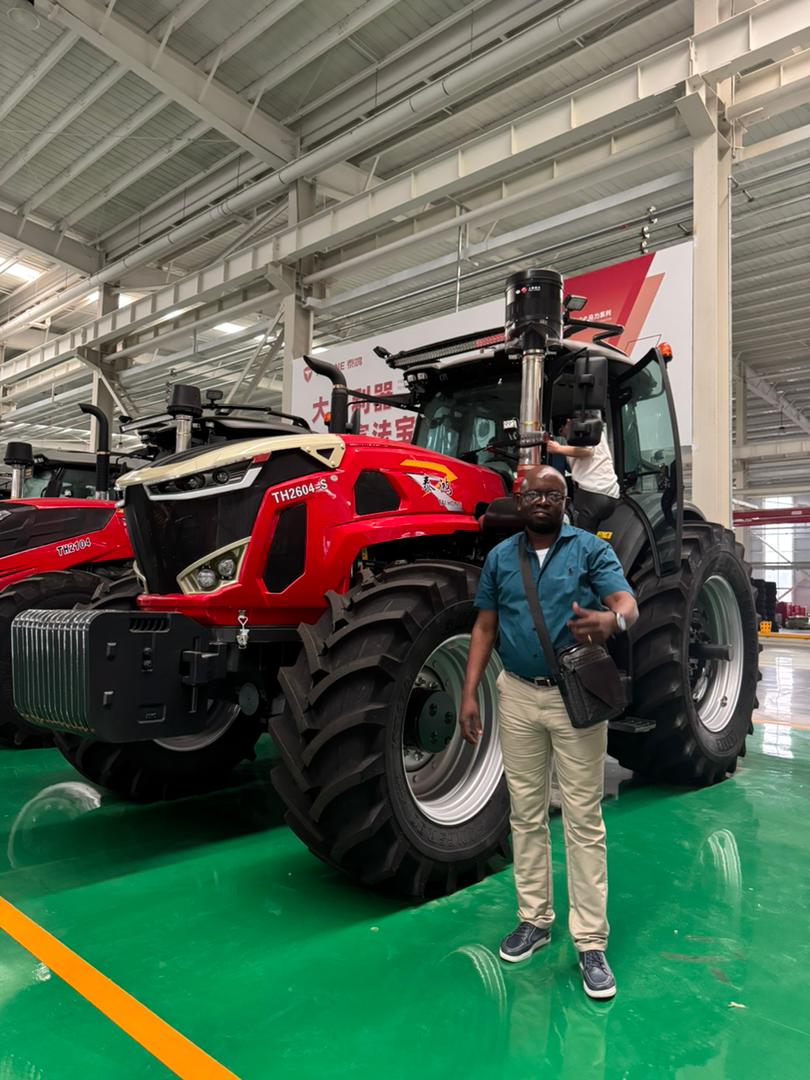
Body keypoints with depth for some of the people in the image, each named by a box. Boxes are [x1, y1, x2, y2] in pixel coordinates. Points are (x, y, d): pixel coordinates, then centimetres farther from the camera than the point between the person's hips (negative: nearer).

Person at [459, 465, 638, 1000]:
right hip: (518, 695, 3)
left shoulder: (592, 549, -1)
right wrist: (469, 693, 0)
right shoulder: (501, 556, 7)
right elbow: (485, 627, 8)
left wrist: (611, 619, -39)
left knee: (584, 818, 3)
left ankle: (591, 941, 14)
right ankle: (534, 919, 29)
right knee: (527, 814, 13)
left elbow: (628, 603, -14)